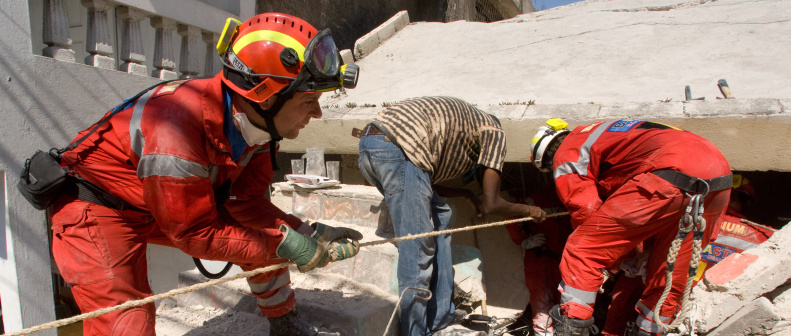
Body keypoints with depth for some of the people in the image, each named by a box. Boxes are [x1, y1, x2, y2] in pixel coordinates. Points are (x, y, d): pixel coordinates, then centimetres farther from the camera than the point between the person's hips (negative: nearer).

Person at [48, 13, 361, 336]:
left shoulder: (257, 118, -14)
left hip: (178, 208, 7)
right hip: (95, 208, -7)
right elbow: (195, 233, -30)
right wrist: (282, 244, -28)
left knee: (269, 236, 4)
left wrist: (310, 234, -17)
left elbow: (246, 201, -6)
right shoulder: (178, 123, -38)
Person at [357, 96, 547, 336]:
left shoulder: (458, 119, 35)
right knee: (417, 251, -1)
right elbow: (491, 205, 7)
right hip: (396, 148, -9)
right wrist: (529, 211, 25)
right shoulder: (494, 131, 14)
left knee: (439, 216, 20)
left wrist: (465, 194, 41)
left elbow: (426, 184, 35)